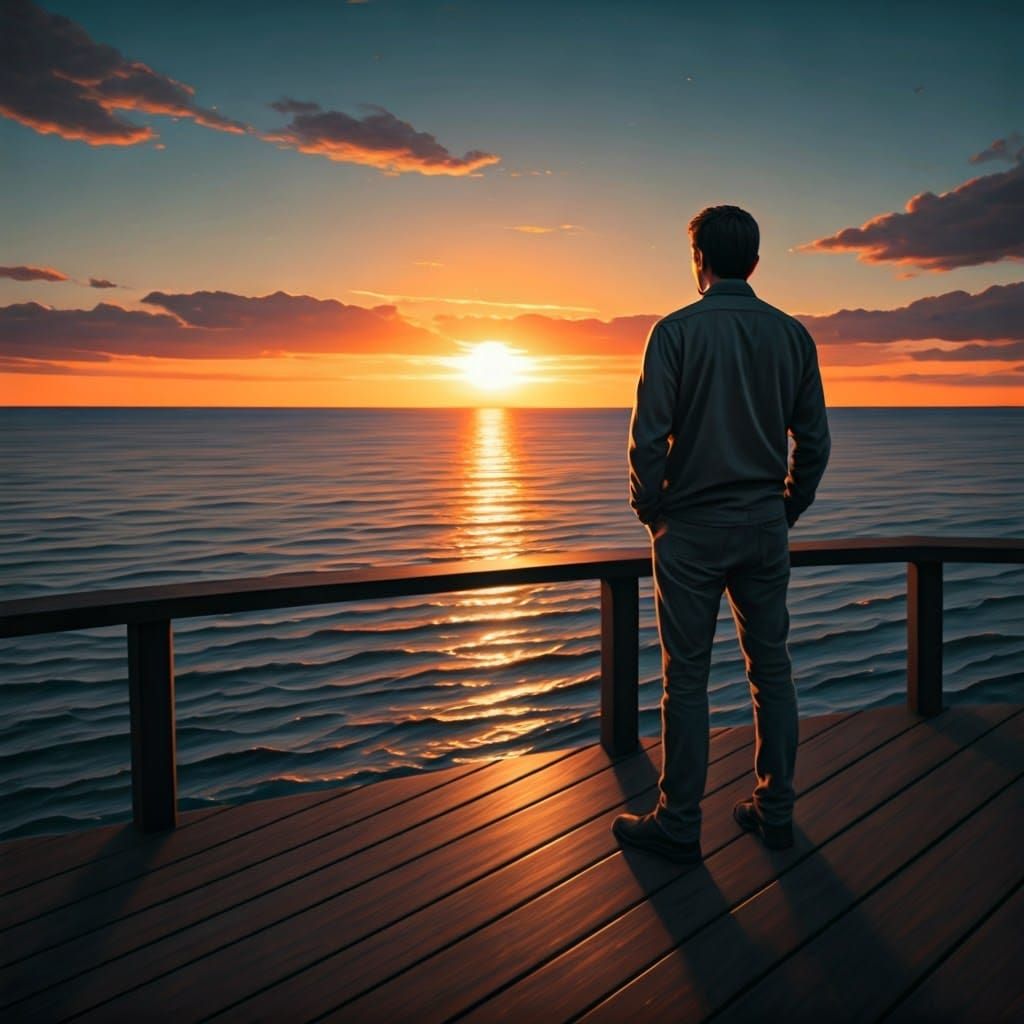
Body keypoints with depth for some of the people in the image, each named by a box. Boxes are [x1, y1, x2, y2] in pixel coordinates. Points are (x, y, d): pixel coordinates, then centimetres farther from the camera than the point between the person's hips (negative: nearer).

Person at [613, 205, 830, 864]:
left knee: (687, 679, 3)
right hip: (766, 528, 4)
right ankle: (776, 811, 22)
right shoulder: (793, 335, 5)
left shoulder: (677, 331, -8)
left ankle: (679, 826, 13)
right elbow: (814, 442, 6)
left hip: (691, 530, -4)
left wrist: (651, 511, 1)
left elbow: (649, 437, -13)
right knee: (773, 670, 12)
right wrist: (787, 511, 17)